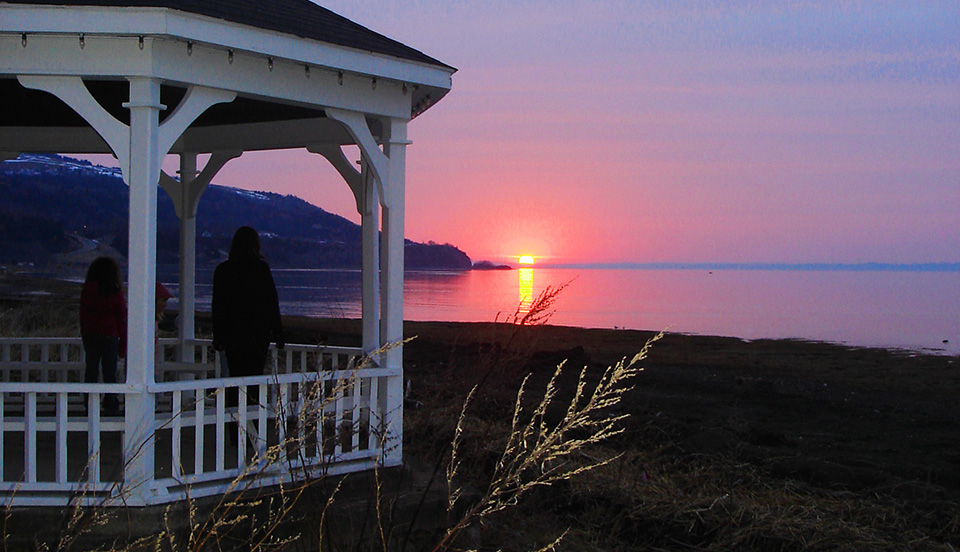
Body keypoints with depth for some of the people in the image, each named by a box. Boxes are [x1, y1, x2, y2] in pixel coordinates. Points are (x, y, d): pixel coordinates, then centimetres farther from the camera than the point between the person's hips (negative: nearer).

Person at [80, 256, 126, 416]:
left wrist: (84, 336, 16)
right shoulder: (115, 292, -7)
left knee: (91, 369, 9)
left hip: (90, 335, 3)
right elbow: (121, 317, -4)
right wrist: (123, 341, 2)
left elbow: (82, 315, 8)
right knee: (110, 371, 2)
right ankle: (110, 405, 3)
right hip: (109, 335, -3)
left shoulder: (87, 290, 4)